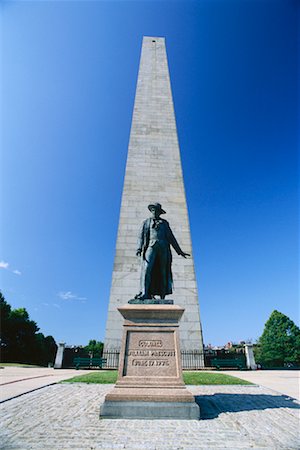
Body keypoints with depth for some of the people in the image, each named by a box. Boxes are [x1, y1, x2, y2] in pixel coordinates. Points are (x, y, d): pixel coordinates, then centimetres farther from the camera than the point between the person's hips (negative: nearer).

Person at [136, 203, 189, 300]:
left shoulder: (164, 223, 22)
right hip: (151, 246, -1)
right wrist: (139, 248, -6)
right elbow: (141, 236, 11)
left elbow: (171, 237, 20)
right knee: (147, 268, -19)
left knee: (163, 272, -3)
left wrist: (179, 251, 14)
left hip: (163, 247, 2)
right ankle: (145, 293, -23)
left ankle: (162, 295, -1)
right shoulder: (146, 222, 20)